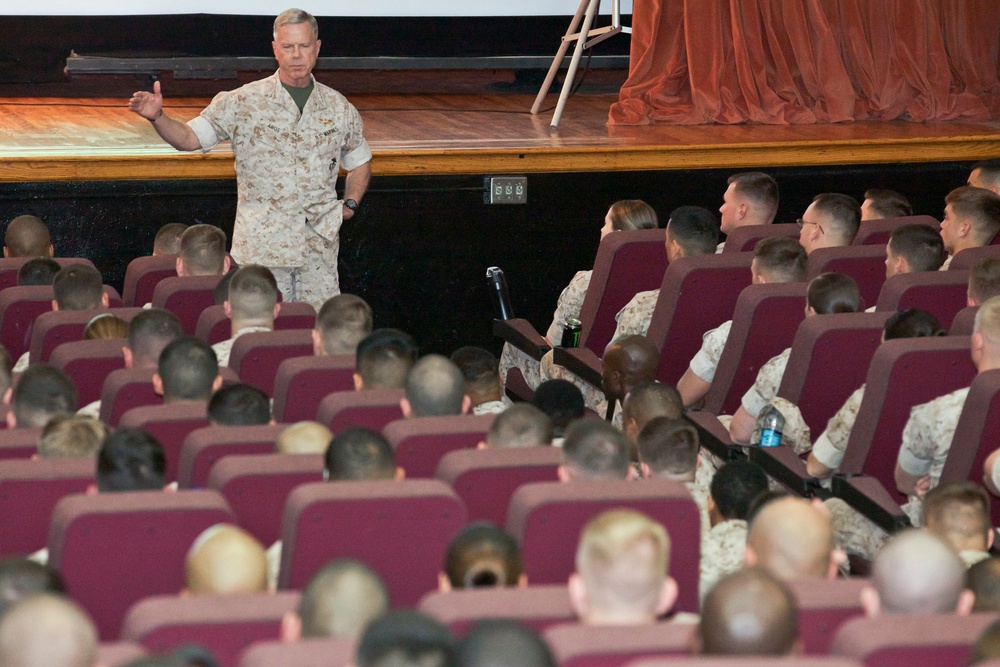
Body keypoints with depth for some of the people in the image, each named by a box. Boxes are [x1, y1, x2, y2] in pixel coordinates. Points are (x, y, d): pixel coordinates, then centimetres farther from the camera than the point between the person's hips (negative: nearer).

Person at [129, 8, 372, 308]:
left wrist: (350, 204, 10)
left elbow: (360, 162, 25)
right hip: (261, 247, -3)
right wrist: (157, 117, -23)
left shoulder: (339, 109, 9)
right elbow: (188, 137, -4)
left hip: (319, 249, 3)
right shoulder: (244, 102, 0)